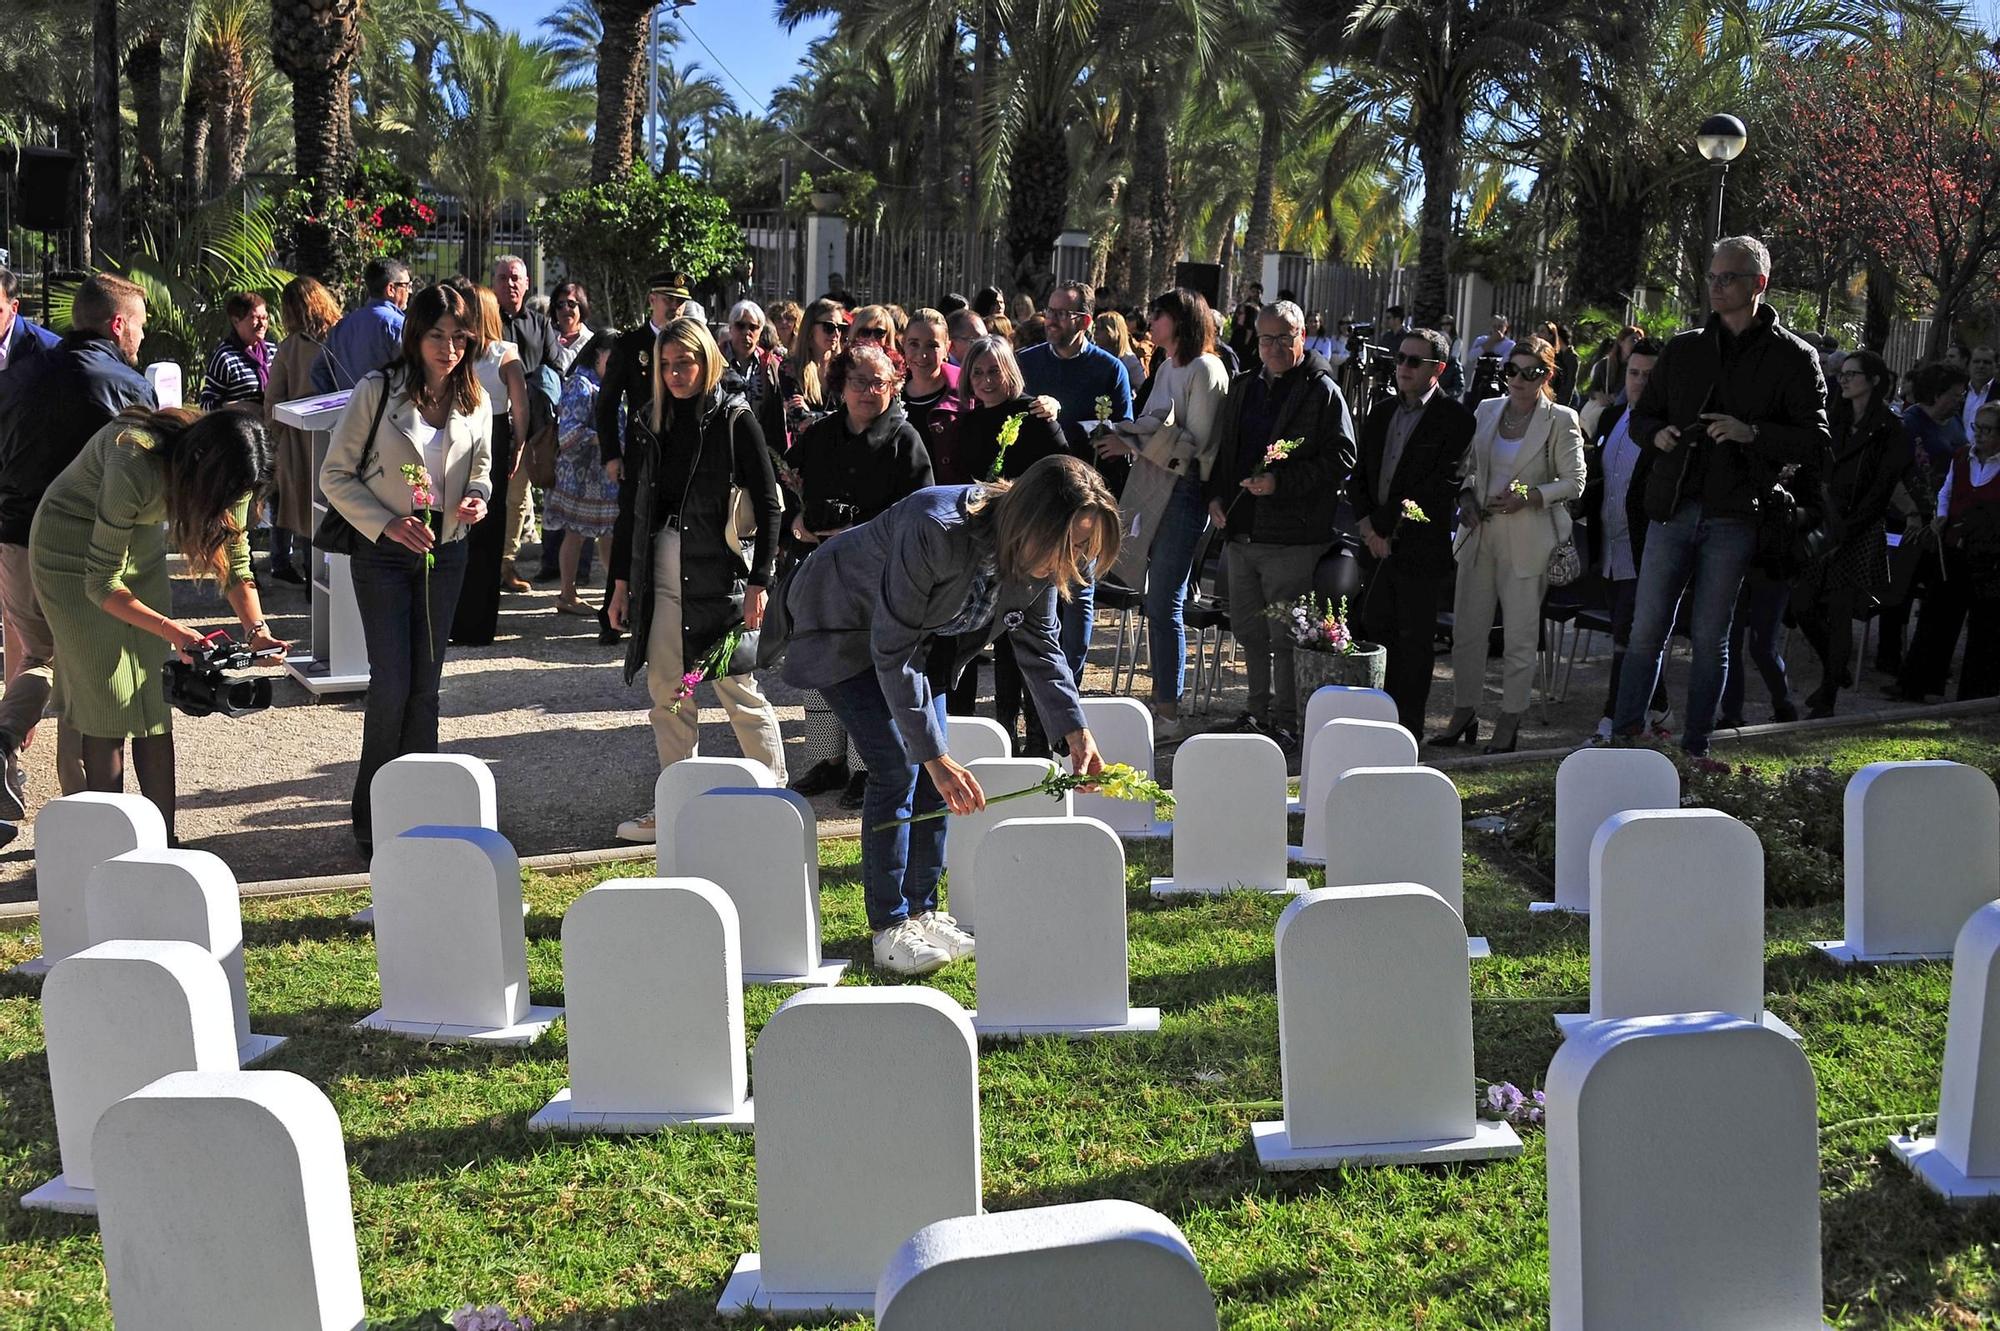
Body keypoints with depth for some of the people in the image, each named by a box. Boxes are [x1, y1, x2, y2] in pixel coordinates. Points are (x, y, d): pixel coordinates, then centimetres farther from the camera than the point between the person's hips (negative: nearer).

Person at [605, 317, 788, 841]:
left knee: (739, 689, -1)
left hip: (720, 575, -5)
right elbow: (631, 507, 14)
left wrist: (759, 582, -11)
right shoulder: (649, 425, 10)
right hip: (662, 575, 5)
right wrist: (621, 582, 11)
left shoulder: (734, 420, -5)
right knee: (667, 690, 6)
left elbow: (769, 504, -6)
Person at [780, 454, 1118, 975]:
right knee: (898, 767, -15)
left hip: (918, 632, 7)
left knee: (935, 766, 2)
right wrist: (937, 758, -36)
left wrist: (1077, 733, -12)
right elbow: (890, 655, -35)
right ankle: (889, 926, -5)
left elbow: (1039, 646, -1)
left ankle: (922, 910, 15)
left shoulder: (1042, 558, -18)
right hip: (844, 624, -7)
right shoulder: (936, 531, -41)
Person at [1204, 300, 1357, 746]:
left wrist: (1281, 482, -20)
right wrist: (1216, 496, 7)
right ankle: (1258, 710, 28)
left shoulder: (1322, 392, -6)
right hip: (1242, 530, 7)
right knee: (1248, 628, 15)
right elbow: (1224, 449, 23)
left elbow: (1341, 459, -12)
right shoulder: (1244, 387, 15)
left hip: (1292, 536, -7)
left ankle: (1286, 720, 7)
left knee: (1285, 635, -3)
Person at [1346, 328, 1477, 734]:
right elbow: (1360, 474, 16)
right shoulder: (1381, 412, 15)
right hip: (1378, 544, 6)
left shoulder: (1455, 417, -6)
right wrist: (1367, 522, -1)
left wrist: (1388, 527, -12)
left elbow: (1441, 485, -14)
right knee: (1374, 630, 8)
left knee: (1413, 639, 0)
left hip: (1420, 546, -6)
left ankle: (1407, 728, 8)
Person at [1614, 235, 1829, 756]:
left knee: (1710, 638, 4)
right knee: (1646, 631, 2)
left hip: (1732, 517, -3)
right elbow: (1642, 414, 20)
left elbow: (1815, 439, -3)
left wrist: (1752, 433, -19)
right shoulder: (1684, 348, 13)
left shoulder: (1792, 356, 2)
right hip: (1673, 509, 3)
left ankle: (1695, 747, 13)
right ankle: (1624, 736, 9)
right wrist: (1657, 433, -3)